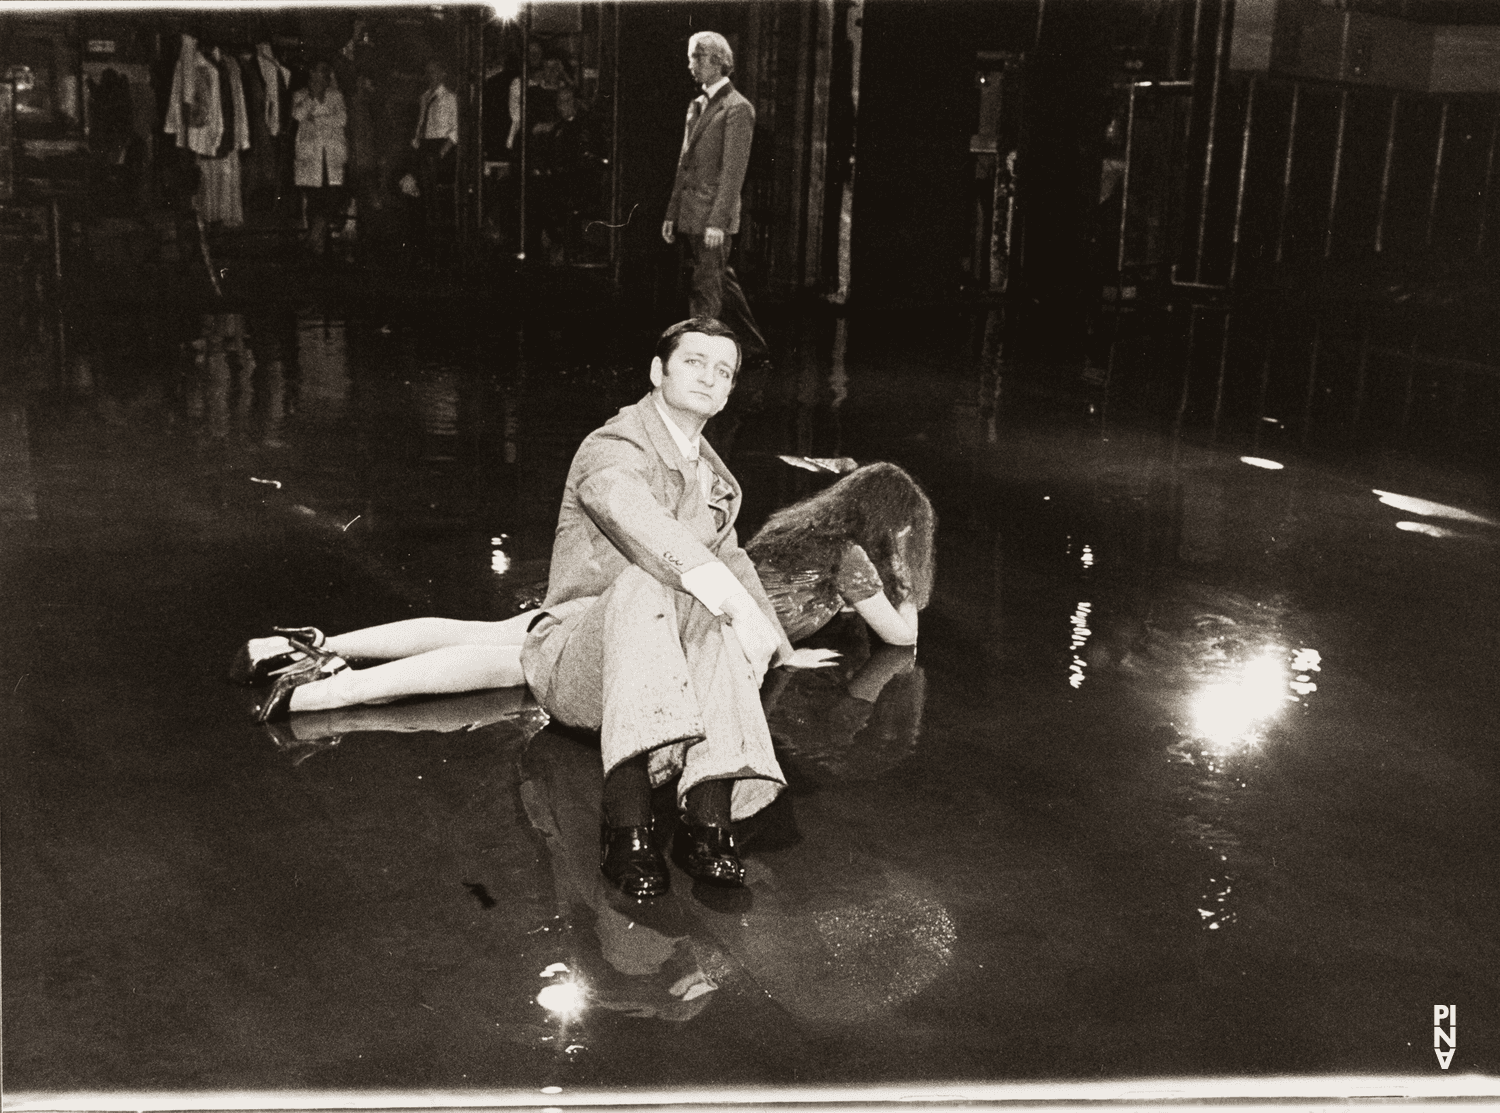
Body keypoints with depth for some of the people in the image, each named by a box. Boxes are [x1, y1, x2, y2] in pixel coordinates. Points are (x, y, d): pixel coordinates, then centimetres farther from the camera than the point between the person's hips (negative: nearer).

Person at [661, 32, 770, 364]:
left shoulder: (738, 109, -9)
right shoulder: (696, 106, 17)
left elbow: (734, 170, -15)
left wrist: (718, 222, -20)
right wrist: (672, 213, 15)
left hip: (713, 218, -8)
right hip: (690, 218, 8)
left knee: (706, 293, -6)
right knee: (722, 285, 14)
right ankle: (755, 346, 25)